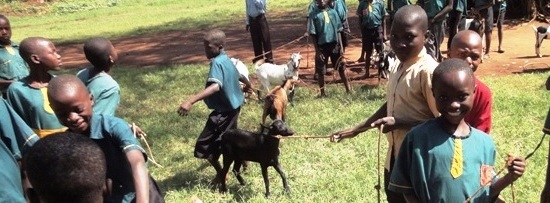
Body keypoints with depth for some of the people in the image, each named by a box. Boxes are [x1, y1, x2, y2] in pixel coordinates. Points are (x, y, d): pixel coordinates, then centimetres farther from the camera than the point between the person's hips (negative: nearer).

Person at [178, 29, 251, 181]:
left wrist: (191, 100, -53)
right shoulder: (226, 59, 4)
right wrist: (247, 85, 46)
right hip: (233, 105, 10)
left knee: (205, 145, 0)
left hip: (224, 110, -10)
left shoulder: (217, 63, -25)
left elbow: (215, 86, -42)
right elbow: (238, 76, 22)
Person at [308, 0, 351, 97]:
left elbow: (338, 30, 8)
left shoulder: (333, 12, 5)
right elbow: (313, 34, -6)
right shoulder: (314, 14, -5)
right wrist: (317, 51, -10)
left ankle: (348, 90, 20)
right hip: (322, 46, -3)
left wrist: (341, 46, 2)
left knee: (342, 68, 9)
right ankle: (322, 93, 19)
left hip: (334, 44, 3)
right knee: (320, 71, 5)